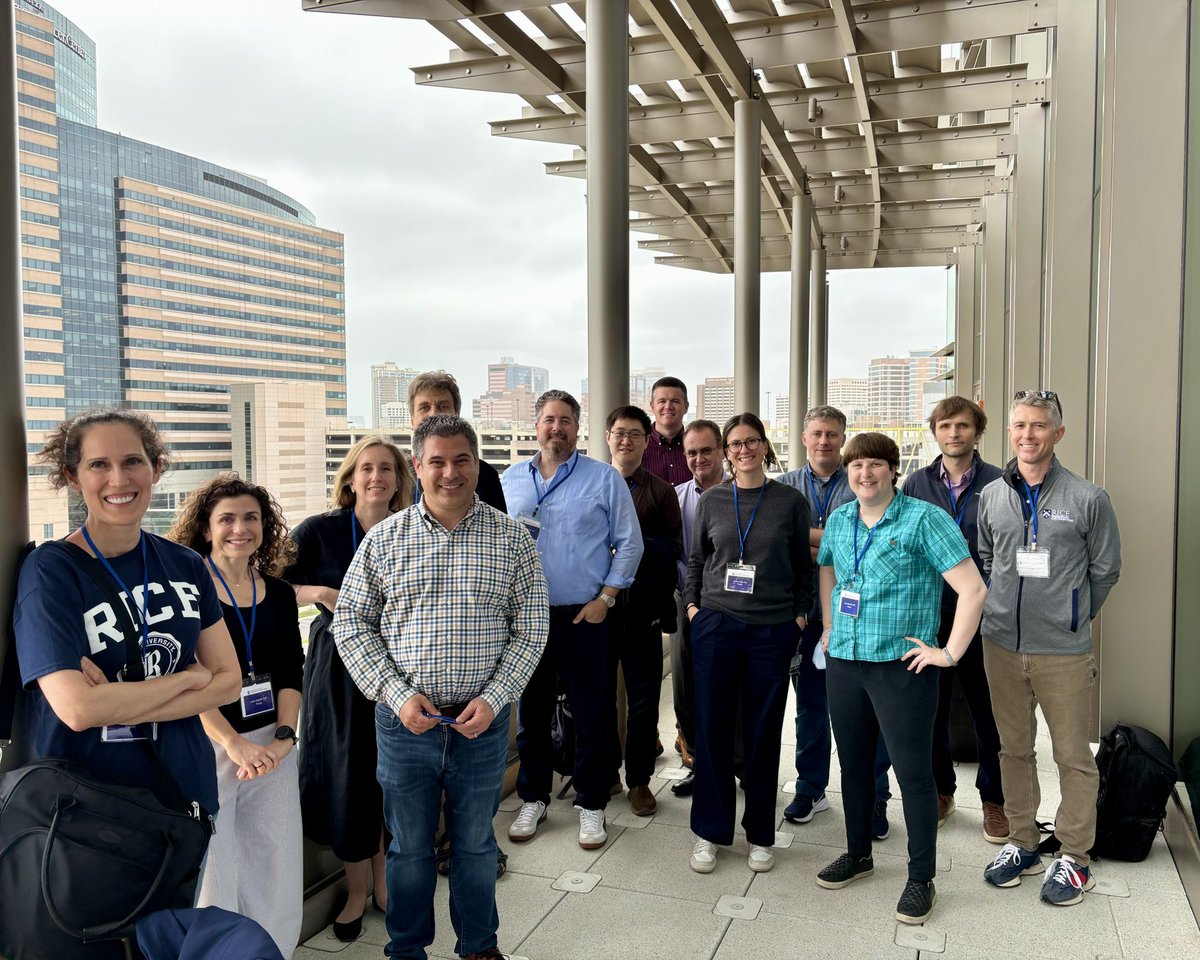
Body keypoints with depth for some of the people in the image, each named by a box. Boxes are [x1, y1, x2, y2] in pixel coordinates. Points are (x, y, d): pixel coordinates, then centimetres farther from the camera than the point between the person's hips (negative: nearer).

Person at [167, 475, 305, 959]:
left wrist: (283, 737, -7)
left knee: (274, 870, 10)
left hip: (272, 746, 5)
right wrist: (235, 743, -18)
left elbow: (291, 673, 8)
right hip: (205, 745, -4)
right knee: (211, 876, 1)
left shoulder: (279, 593, 8)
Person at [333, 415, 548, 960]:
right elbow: (350, 624, 1)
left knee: (475, 843, 16)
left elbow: (531, 629, 0)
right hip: (404, 720, 0)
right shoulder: (384, 538, 0)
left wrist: (493, 699, -10)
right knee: (409, 846, 14)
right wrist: (398, 694, -10)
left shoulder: (510, 539, -1)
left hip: (482, 720, 0)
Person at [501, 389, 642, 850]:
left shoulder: (605, 479, -2)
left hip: (583, 616, -3)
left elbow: (629, 543, -2)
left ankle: (591, 804, 21)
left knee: (590, 713, 5)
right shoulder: (510, 481, 7)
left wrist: (605, 598, -6)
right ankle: (533, 798, 28)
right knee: (531, 711, 12)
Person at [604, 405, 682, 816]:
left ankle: (639, 779, 18)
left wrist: (632, 547, -15)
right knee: (598, 693, 8)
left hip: (642, 609, -1)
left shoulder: (660, 492, 7)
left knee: (643, 697, 5)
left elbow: (674, 549, -1)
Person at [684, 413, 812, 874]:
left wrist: (800, 615, 2)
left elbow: (803, 565, 8)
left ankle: (760, 834, 22)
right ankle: (710, 831, 19)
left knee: (763, 732, 6)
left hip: (772, 629, -1)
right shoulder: (711, 500, 5)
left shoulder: (791, 501, 2)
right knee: (712, 728, 4)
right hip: (716, 625, 1)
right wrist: (693, 604, 6)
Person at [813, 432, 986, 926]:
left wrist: (949, 653, -14)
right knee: (853, 763, 17)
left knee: (913, 771, 2)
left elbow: (973, 590, -15)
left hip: (901, 666, -6)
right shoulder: (838, 521, 8)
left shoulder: (924, 520, -12)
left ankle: (921, 879, 17)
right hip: (843, 663, 6)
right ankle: (857, 854, 35)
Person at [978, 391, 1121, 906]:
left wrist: (1069, 618, 10)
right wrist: (1010, 609, 12)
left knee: (1073, 756, 4)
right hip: (1002, 645, 3)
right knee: (1014, 748, 14)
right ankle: (1022, 843, 29)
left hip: (1064, 651, -3)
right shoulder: (991, 495, 3)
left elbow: (1104, 570, 4)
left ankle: (1074, 858, 20)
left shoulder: (1087, 498, -7)